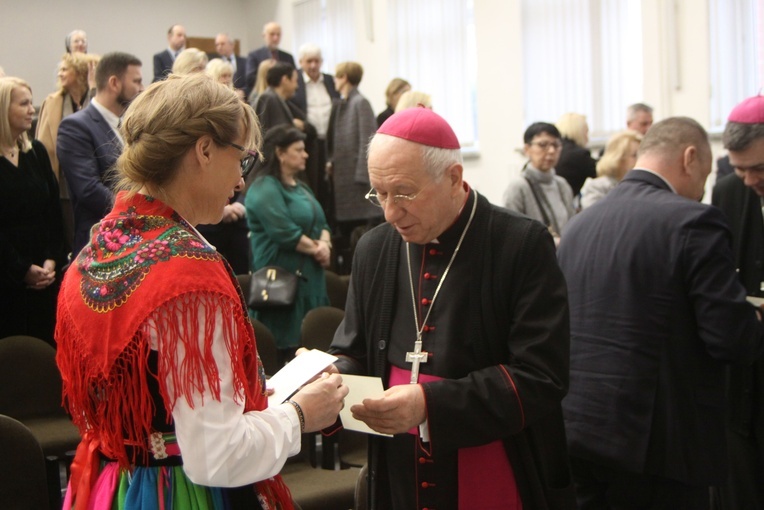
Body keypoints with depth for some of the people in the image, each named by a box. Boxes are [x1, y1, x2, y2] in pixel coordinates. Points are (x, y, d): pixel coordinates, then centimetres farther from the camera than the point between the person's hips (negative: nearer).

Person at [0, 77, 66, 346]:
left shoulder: (37, 151, 10)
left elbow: (54, 209, 7)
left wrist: (53, 259, -5)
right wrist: (22, 269, -13)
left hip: (45, 273, 5)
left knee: (47, 341, 7)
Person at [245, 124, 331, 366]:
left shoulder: (300, 187, 20)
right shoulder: (264, 189, -10)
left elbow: (322, 224, 17)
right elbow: (285, 233, -20)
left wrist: (325, 244, -4)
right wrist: (315, 248, -9)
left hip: (309, 280, 9)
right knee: (286, 345, -8)